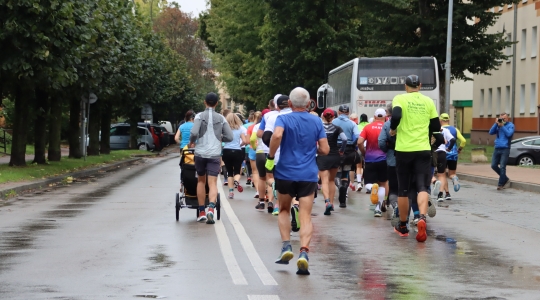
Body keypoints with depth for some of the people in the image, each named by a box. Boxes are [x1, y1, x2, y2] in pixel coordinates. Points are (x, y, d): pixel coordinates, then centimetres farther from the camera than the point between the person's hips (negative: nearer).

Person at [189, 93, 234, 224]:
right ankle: (211, 207, -28)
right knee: (213, 183, -3)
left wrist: (191, 142, 5)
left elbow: (194, 133, -15)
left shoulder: (200, 116, -2)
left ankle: (201, 212, 16)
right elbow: (229, 137, 4)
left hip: (200, 153, 0)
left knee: (201, 181, 16)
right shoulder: (221, 118, 4)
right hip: (214, 154, 0)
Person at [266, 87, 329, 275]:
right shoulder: (316, 122, 6)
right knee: (306, 216, -2)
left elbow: (277, 135, -24)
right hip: (308, 175, 1)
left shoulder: (283, 119, -2)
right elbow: (324, 150, 2)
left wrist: (270, 157, -13)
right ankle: (303, 252, -20)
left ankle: (286, 246, 7)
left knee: (284, 210, 21)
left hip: (285, 173, -1)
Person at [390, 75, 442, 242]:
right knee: (422, 186, -3)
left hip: (404, 149, -1)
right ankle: (422, 218, -29)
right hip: (423, 150, 1)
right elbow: (436, 127, 9)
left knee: (403, 189, 11)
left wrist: (393, 130, -2)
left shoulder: (400, 99, -2)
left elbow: (396, 116, -20)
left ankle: (403, 226, 22)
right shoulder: (428, 101, 7)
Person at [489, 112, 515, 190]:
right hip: (497, 148, 6)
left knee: (502, 167, -8)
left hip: (505, 149, -6)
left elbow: (509, 134, -14)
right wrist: (496, 124, -5)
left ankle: (500, 184, -1)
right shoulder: (498, 125, 14)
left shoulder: (510, 125, 0)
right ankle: (505, 179, 19)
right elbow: (491, 132, 4)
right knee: (494, 165, 3)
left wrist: (502, 126, -15)